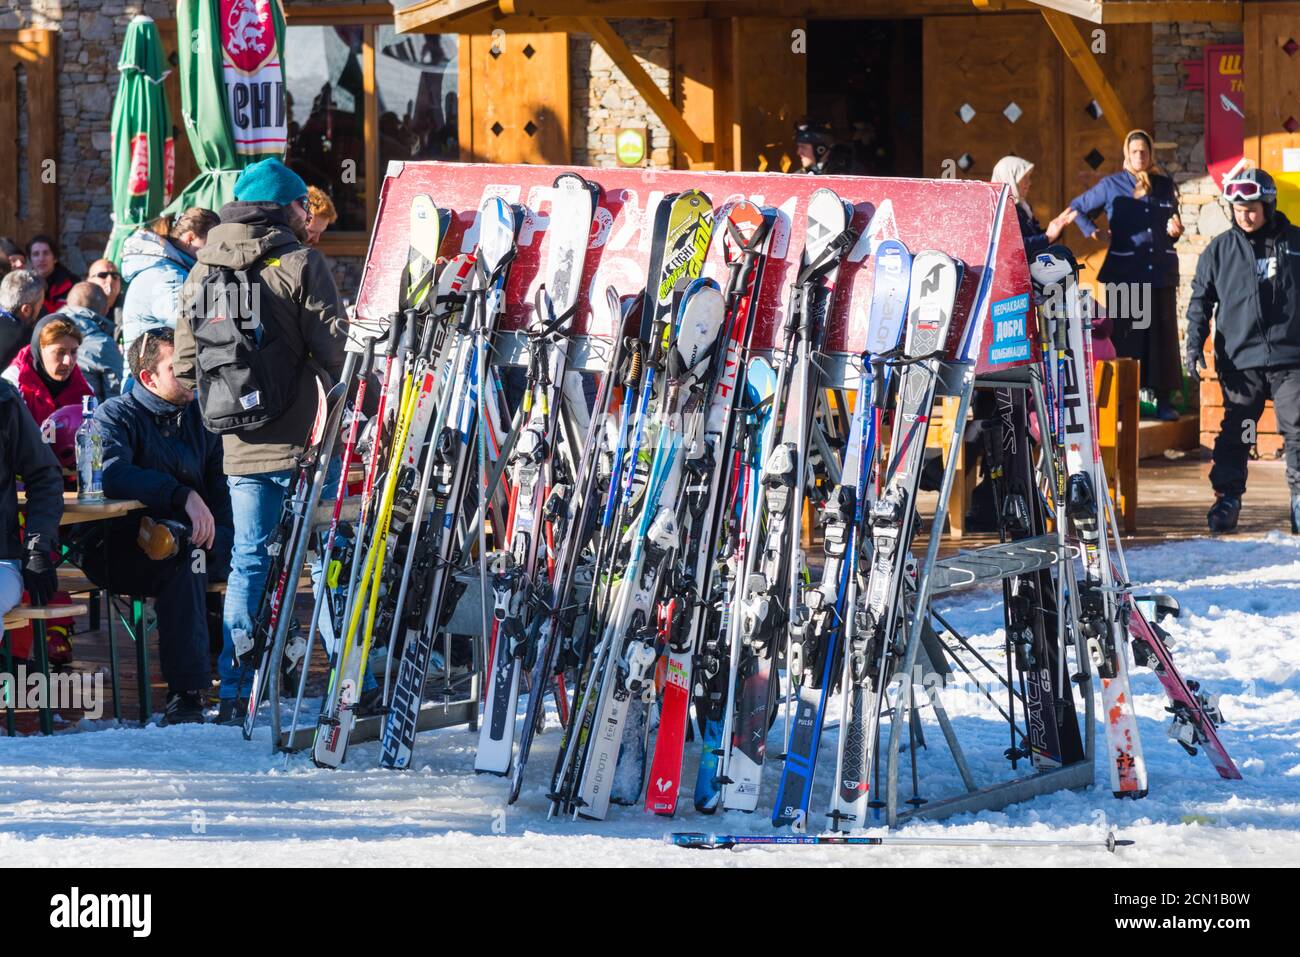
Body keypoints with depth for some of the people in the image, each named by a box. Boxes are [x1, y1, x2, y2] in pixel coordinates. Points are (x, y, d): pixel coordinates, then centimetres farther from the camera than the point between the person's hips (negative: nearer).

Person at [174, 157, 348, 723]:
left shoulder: (202, 272, 9)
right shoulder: (300, 265, -8)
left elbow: (185, 363, 10)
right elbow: (333, 351, -13)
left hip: (240, 444, 5)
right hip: (300, 441, -5)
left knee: (247, 559, 9)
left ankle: (234, 692, 3)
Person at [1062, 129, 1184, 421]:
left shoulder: (1165, 186, 12)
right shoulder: (1111, 186, 4)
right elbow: (1077, 207, 14)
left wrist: (1175, 231, 1)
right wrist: (1091, 233, 0)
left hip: (1161, 274, 3)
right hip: (1125, 274, -3)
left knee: (1163, 336, 0)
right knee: (1125, 337, -3)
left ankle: (1164, 401, 3)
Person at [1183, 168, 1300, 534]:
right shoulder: (1220, 250, 6)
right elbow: (1201, 300, 8)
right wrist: (1194, 343, -3)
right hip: (1240, 361, 1)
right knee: (1235, 433, 3)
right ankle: (1227, 498, 10)